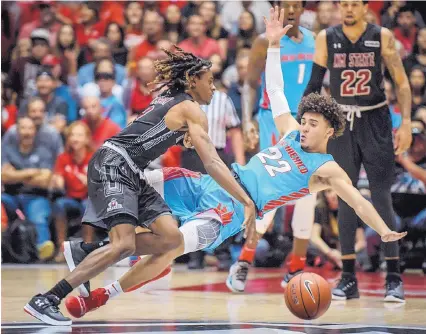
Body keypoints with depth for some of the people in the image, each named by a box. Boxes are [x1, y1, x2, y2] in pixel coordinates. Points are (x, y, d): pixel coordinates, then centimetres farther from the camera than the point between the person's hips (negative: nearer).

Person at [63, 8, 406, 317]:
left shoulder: (327, 170, 0)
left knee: (171, 248, -27)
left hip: (233, 210, -7)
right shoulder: (292, 134, 17)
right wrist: (274, 44, 12)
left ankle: (100, 297, -22)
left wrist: (385, 232, -20)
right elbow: (275, 92, 19)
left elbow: (359, 202, -7)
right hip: (213, 184, 7)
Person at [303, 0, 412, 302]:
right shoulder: (326, 39, 2)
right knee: (345, 201, 4)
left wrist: (406, 123, -11)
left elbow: (401, 82, -1)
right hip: (341, 123, 2)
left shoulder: (382, 37, -3)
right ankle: (349, 279, 9)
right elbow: (314, 84, 7)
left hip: (375, 122, -2)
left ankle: (394, 278, -1)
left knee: (382, 199, -5)